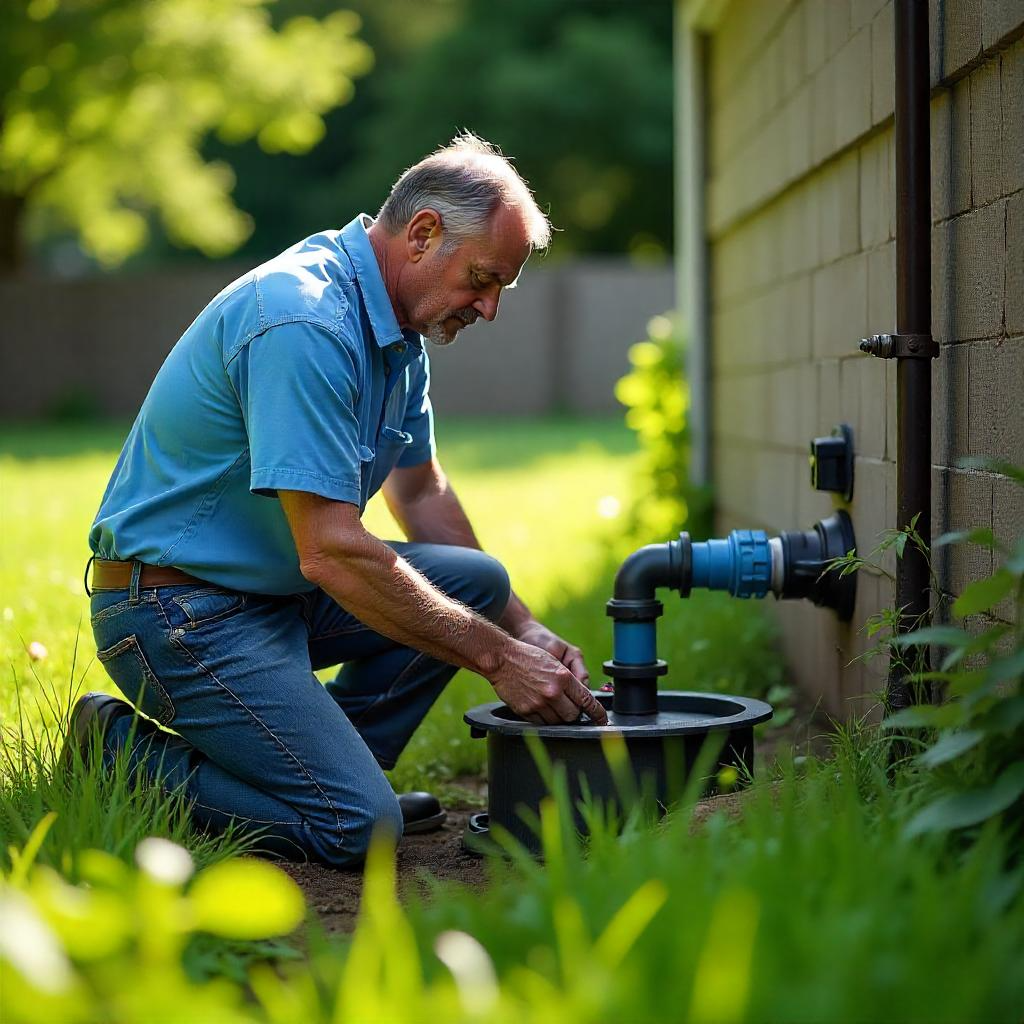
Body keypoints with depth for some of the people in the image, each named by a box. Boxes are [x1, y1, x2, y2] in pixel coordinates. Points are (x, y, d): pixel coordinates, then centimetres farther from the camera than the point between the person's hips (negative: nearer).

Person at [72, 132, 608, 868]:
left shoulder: (398, 328, 7)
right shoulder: (305, 324, -25)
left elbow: (421, 493, 19)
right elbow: (332, 553, -28)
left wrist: (522, 628, 11)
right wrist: (498, 658, -23)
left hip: (280, 587, 10)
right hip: (179, 607, -10)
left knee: (477, 584, 2)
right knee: (356, 830, -18)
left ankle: (329, 763, 8)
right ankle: (124, 755, -1)